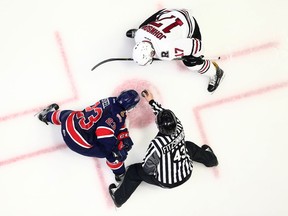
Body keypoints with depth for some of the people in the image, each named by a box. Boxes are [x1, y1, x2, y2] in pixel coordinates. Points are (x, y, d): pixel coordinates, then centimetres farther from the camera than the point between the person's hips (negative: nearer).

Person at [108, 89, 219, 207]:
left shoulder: (156, 144, -38)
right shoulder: (179, 128, -23)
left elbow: (147, 168, -24)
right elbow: (166, 114, -2)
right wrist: (151, 101, 5)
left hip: (166, 182, -4)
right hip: (186, 174, 4)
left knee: (134, 171, 13)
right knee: (189, 147, 32)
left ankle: (118, 197, 28)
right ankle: (209, 158, 53)